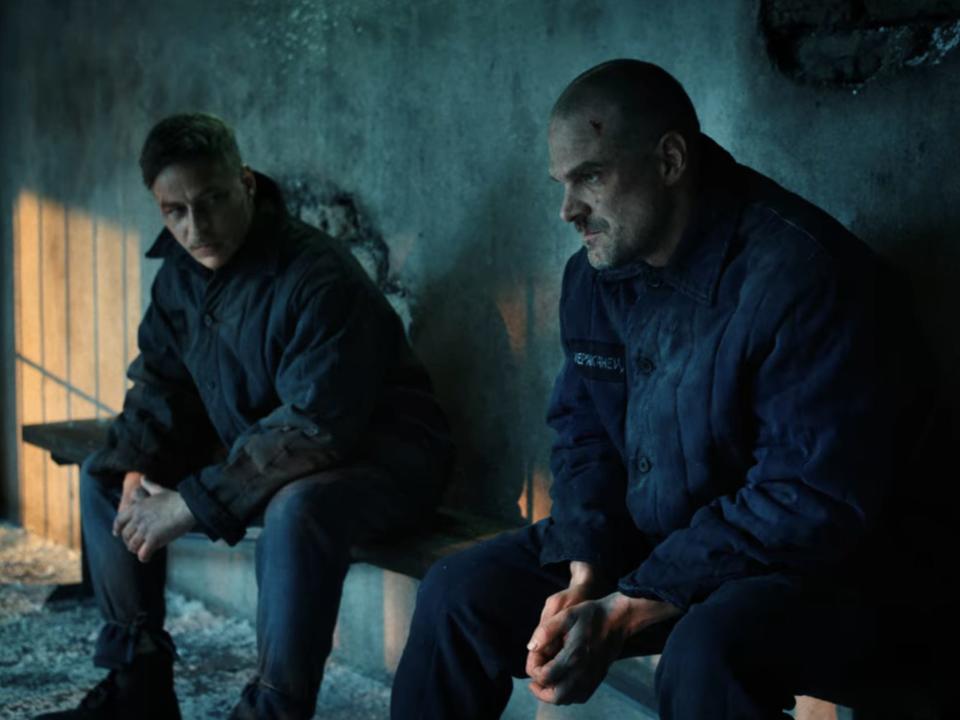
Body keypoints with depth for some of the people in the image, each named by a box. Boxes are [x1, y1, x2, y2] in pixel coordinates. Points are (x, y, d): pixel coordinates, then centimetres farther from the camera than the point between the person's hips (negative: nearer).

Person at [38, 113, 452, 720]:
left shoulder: (318, 277, -27)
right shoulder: (180, 273, -1)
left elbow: (317, 427, -32)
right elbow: (160, 385, 10)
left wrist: (193, 504, -30)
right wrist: (136, 470, -10)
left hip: (375, 455, -8)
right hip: (249, 450, 8)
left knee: (297, 510, -41)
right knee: (103, 476, 6)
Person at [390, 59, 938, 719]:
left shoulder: (804, 275, -22)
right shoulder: (595, 275, 2)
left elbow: (818, 500, -25)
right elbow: (584, 435, 10)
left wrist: (629, 610, -25)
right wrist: (584, 575, -10)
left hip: (803, 571, -7)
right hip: (637, 544, 7)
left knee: (705, 651, -38)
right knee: (458, 592, -5)